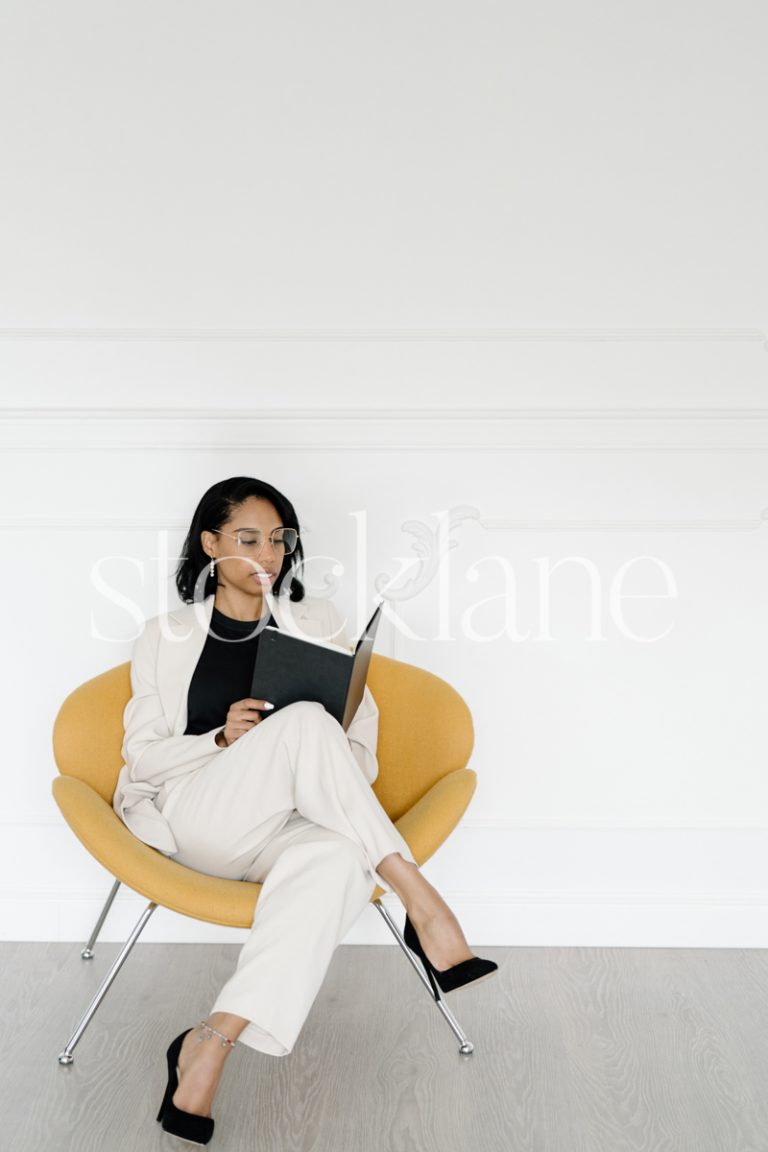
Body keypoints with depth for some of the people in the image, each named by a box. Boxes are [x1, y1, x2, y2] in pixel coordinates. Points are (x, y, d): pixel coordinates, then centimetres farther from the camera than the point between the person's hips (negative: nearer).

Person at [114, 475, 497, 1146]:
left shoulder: (317, 622, 16)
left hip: (289, 826, 2)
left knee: (340, 856, -38)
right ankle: (420, 902, -29)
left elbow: (362, 730, 14)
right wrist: (221, 739, -12)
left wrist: (338, 782, -9)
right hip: (197, 819, -1)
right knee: (305, 722, -32)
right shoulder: (166, 637, 12)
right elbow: (141, 754, 7)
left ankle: (215, 1040, -34)